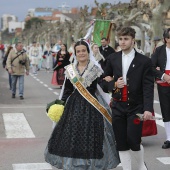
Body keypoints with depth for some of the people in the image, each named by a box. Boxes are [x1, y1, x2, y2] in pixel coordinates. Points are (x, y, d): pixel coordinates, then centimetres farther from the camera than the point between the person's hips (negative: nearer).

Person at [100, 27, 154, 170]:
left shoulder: (144, 61, -3)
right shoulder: (113, 59, 7)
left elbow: (148, 87, -8)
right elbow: (104, 82, 13)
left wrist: (148, 108, -20)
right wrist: (114, 85, -8)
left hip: (135, 107, -3)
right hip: (118, 106, 3)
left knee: (133, 142, -6)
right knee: (121, 143, 6)